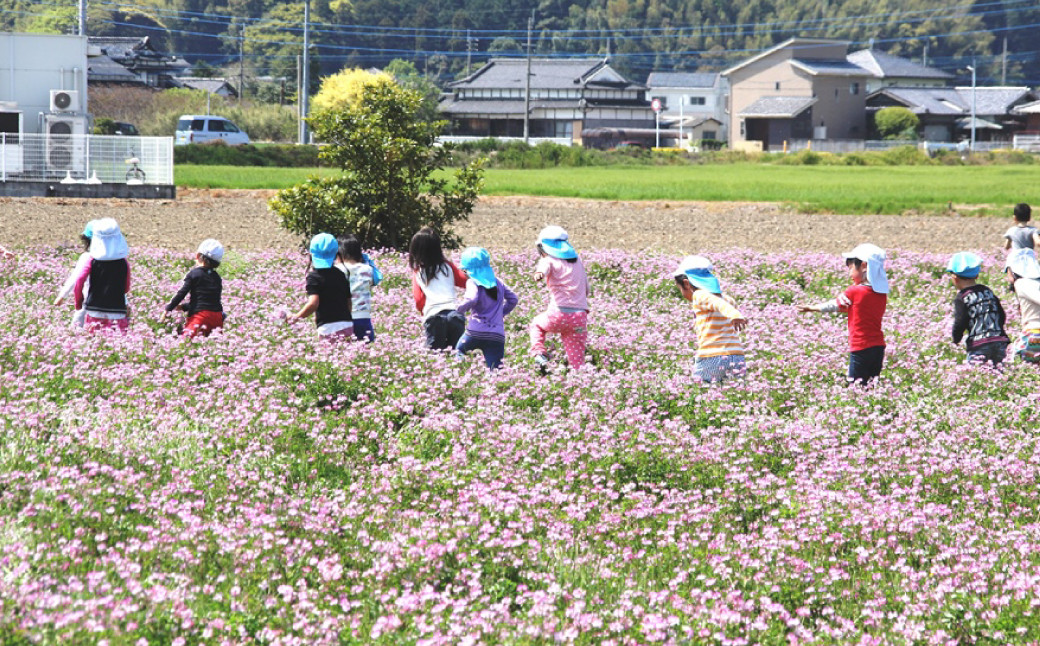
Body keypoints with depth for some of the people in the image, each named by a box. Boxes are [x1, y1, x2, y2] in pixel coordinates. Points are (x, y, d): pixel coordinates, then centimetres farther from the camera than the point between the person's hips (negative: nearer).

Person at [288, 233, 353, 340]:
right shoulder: (341, 275, 14)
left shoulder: (314, 276, -4)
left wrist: (296, 317, -5)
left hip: (328, 327, -6)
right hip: (348, 325, 6)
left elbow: (313, 303, -16)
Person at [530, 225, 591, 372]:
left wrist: (539, 274, -44)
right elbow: (586, 290, 30)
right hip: (580, 315, 4)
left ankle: (539, 354, 7)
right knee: (577, 362, 6)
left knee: (537, 325, 28)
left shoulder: (549, 260, 4)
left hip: (559, 314, -4)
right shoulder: (577, 261, 22)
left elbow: (544, 269, -23)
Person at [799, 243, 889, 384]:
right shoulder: (882, 294, 6)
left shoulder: (854, 292, -10)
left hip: (860, 348, -7)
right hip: (878, 346, 7)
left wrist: (812, 308, 19)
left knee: (856, 385, -5)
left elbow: (834, 306, 5)